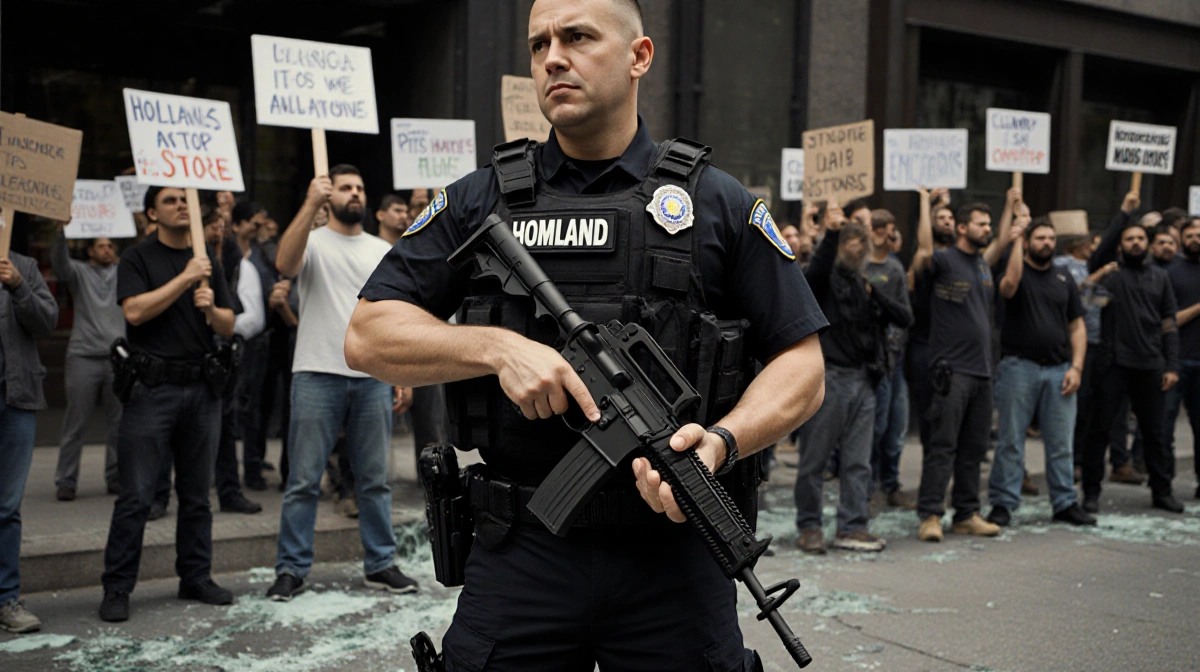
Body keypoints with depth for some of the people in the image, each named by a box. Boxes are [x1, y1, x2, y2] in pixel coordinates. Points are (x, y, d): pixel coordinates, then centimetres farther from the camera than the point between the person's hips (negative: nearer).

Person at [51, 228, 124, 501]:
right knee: (75, 422, -1)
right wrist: (61, 231, -27)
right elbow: (59, 262, -11)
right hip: (84, 357, -2)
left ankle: (116, 477, 15)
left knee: (120, 422, 5)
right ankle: (65, 481, 6)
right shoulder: (79, 272, 7)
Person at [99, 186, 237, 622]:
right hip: (153, 388, -4)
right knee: (136, 495, -5)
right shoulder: (138, 258, 3)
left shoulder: (208, 262, 16)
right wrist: (185, 279, -12)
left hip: (202, 388, 4)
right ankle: (117, 589, 2)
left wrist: (211, 309, -9)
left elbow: (229, 327, 12)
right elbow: (135, 310, -13)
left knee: (196, 493, 10)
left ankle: (196, 577, 19)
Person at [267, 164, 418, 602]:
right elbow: (284, 263, -24)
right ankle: (291, 570, 12)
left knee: (374, 480, 11)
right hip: (317, 377, -4)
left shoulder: (383, 251, 13)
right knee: (303, 481, 3)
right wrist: (310, 204, -26)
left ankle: (381, 565, 20)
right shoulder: (313, 241, 0)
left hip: (373, 378, 4)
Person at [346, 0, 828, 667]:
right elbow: (368, 336, 3)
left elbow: (802, 366, 2)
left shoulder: (718, 204, 4)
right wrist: (499, 348, -13)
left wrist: (722, 441, -17)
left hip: (674, 550, 0)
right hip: (521, 555, 1)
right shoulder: (480, 202, 7)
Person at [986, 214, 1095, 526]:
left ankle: (1065, 503, 17)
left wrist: (1076, 366, 1)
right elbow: (1010, 285, -25)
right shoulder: (1016, 270, 2)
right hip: (1019, 367, -4)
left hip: (1059, 369, 4)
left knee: (1061, 443, 7)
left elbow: (1077, 326, 13)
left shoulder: (1064, 279, 14)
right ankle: (1003, 504, 6)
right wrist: (1017, 236, -20)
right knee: (1010, 441, 0)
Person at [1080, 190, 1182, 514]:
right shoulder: (1109, 271, 3)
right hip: (1114, 363, -3)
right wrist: (1124, 211, -22)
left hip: (1150, 366, 3)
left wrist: (1172, 366, 2)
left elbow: (1169, 324, 9)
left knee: (1153, 431, 11)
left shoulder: (1160, 277, 11)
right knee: (1099, 429, 1)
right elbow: (1104, 247, -20)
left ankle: (1161, 491, 23)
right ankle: (1091, 492, 9)